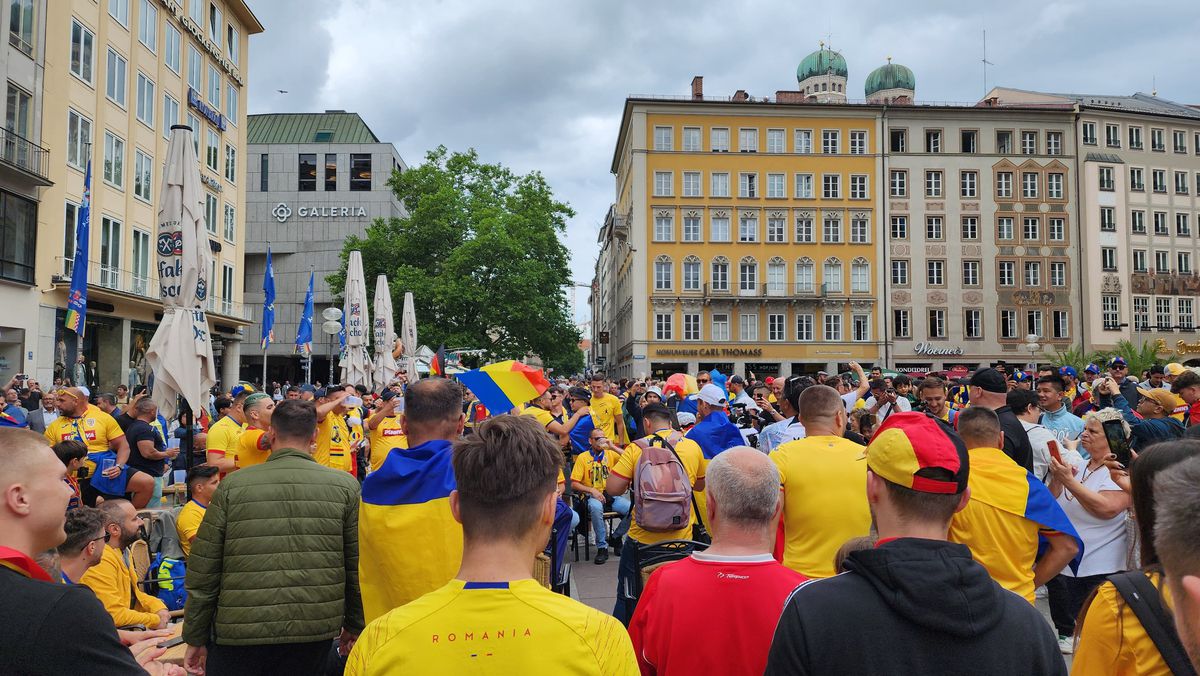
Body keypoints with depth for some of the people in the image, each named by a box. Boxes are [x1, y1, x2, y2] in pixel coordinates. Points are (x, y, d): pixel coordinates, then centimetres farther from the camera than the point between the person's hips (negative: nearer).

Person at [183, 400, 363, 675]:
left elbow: (203, 569, 1)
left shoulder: (232, 486, -2)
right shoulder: (345, 486, -3)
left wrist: (196, 638, 10)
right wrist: (354, 625, 13)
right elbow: (358, 565, 1)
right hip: (315, 634, 1)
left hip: (239, 633, -1)